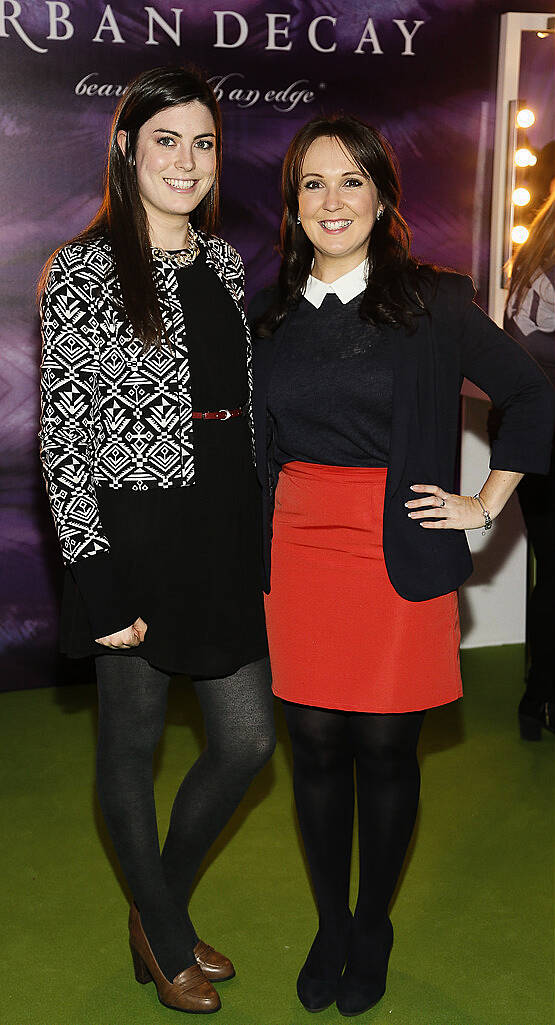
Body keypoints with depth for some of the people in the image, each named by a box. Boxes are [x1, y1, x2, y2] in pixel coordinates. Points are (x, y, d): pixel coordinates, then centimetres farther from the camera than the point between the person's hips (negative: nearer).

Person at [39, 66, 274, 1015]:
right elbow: (63, 437, -11)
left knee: (248, 740, 11)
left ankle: (159, 911, 35)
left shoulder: (223, 263, 11)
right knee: (131, 744, 10)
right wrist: (96, 577, -16)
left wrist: (258, 538, 14)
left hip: (225, 535, 7)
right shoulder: (82, 271, -8)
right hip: (134, 536, -6)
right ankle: (168, 943, 32)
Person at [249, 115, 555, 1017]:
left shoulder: (434, 303, -2)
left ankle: (373, 932, 27)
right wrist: (253, 555, 8)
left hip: (398, 554, -3)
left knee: (385, 746, 5)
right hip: (297, 551, 3)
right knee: (315, 744, 8)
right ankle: (329, 926, 28)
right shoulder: (269, 315, 8)